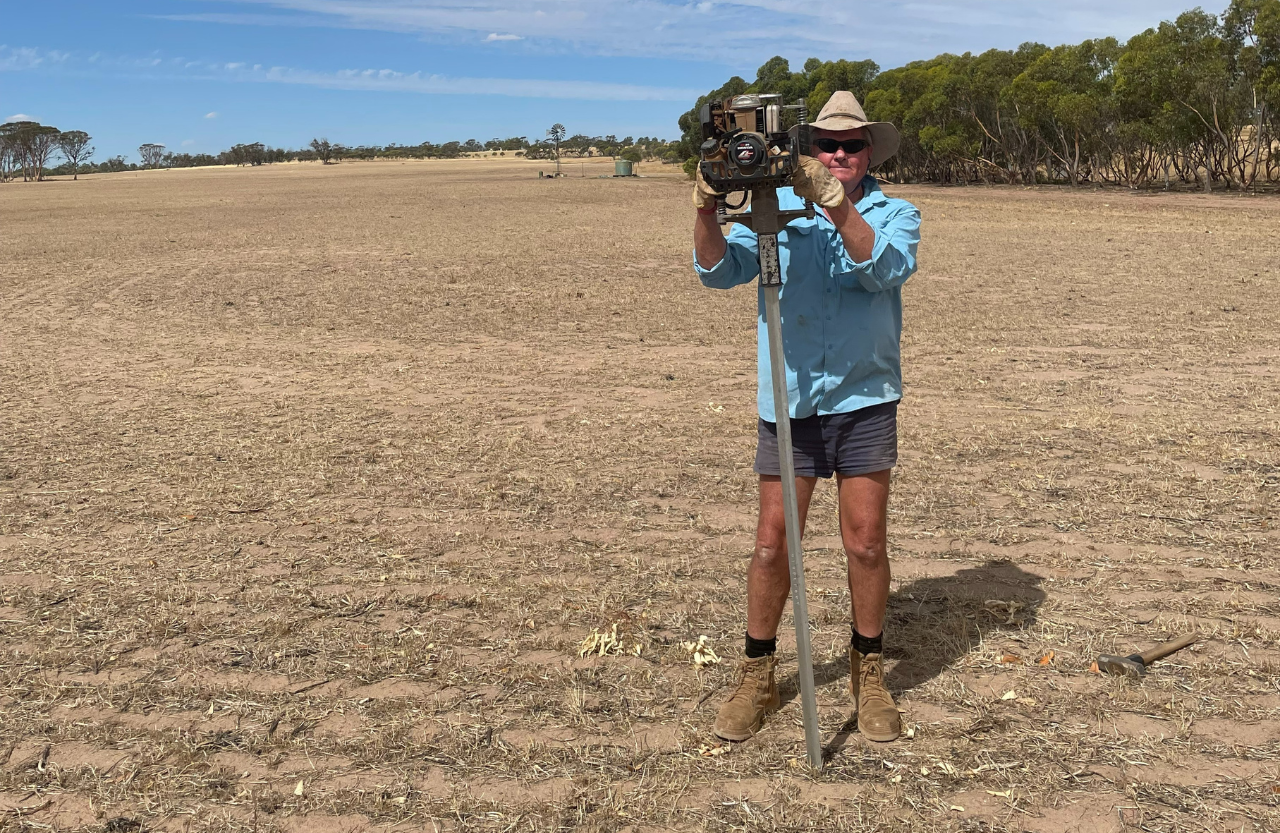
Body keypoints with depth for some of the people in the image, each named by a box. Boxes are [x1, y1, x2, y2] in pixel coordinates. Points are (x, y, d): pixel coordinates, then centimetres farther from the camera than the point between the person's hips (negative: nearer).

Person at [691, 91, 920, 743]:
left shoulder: (895, 213, 4)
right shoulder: (776, 207, 5)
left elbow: (887, 269, -17)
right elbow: (721, 271, -6)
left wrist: (838, 206, -29)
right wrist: (706, 212, -23)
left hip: (864, 400, 0)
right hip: (787, 401, 0)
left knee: (865, 542, 2)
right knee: (772, 543, 2)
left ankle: (868, 672, 22)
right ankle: (757, 675, 19)